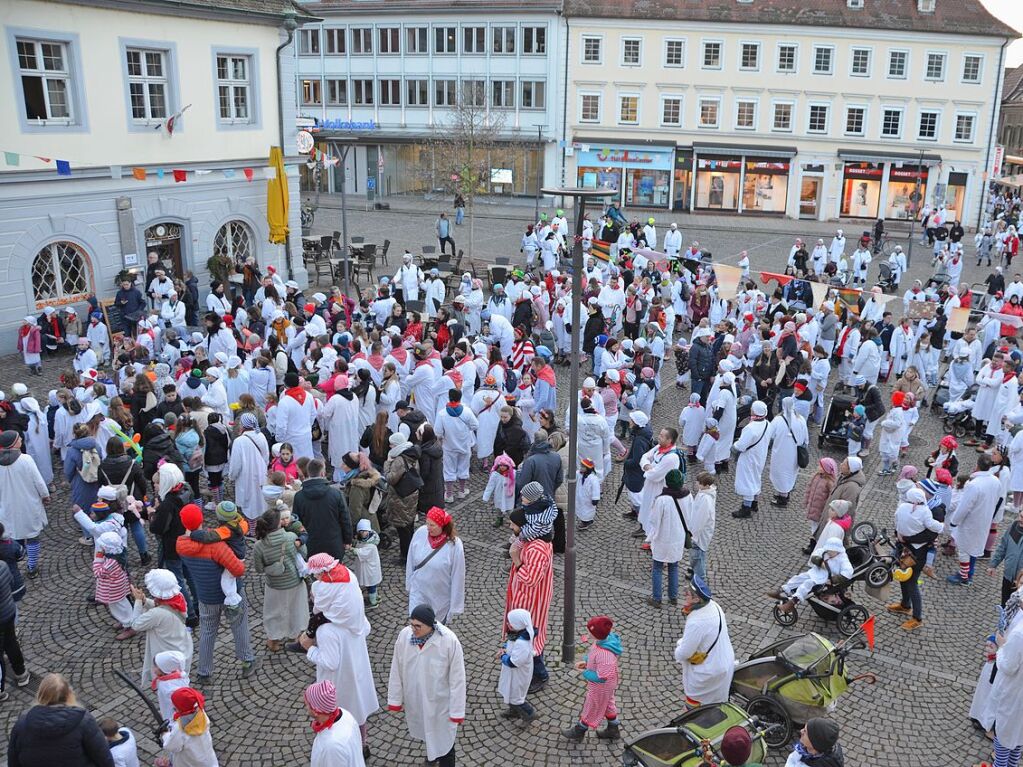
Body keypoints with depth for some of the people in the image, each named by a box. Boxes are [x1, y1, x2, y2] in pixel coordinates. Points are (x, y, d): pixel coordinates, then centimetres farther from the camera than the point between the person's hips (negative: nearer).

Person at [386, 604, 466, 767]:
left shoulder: (449, 641, -29)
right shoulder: (404, 635, -18)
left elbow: (457, 678, -20)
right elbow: (396, 670, -5)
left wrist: (457, 710, -14)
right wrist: (395, 699, 3)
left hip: (440, 701, -5)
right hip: (415, 699, 5)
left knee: (443, 738, 9)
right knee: (426, 730, 30)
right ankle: (432, 752, 60)